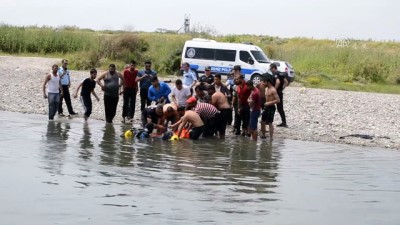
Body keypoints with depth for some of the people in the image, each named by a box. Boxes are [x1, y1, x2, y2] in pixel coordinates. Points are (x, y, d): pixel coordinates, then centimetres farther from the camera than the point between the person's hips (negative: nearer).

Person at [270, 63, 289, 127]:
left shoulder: (275, 74, -15)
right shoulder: (281, 74, 12)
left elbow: (278, 82, -31)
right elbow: (286, 82, 17)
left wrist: (274, 89, -22)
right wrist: (282, 88, 14)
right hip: (280, 92, 9)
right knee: (280, 108, 11)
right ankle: (284, 122, 9)